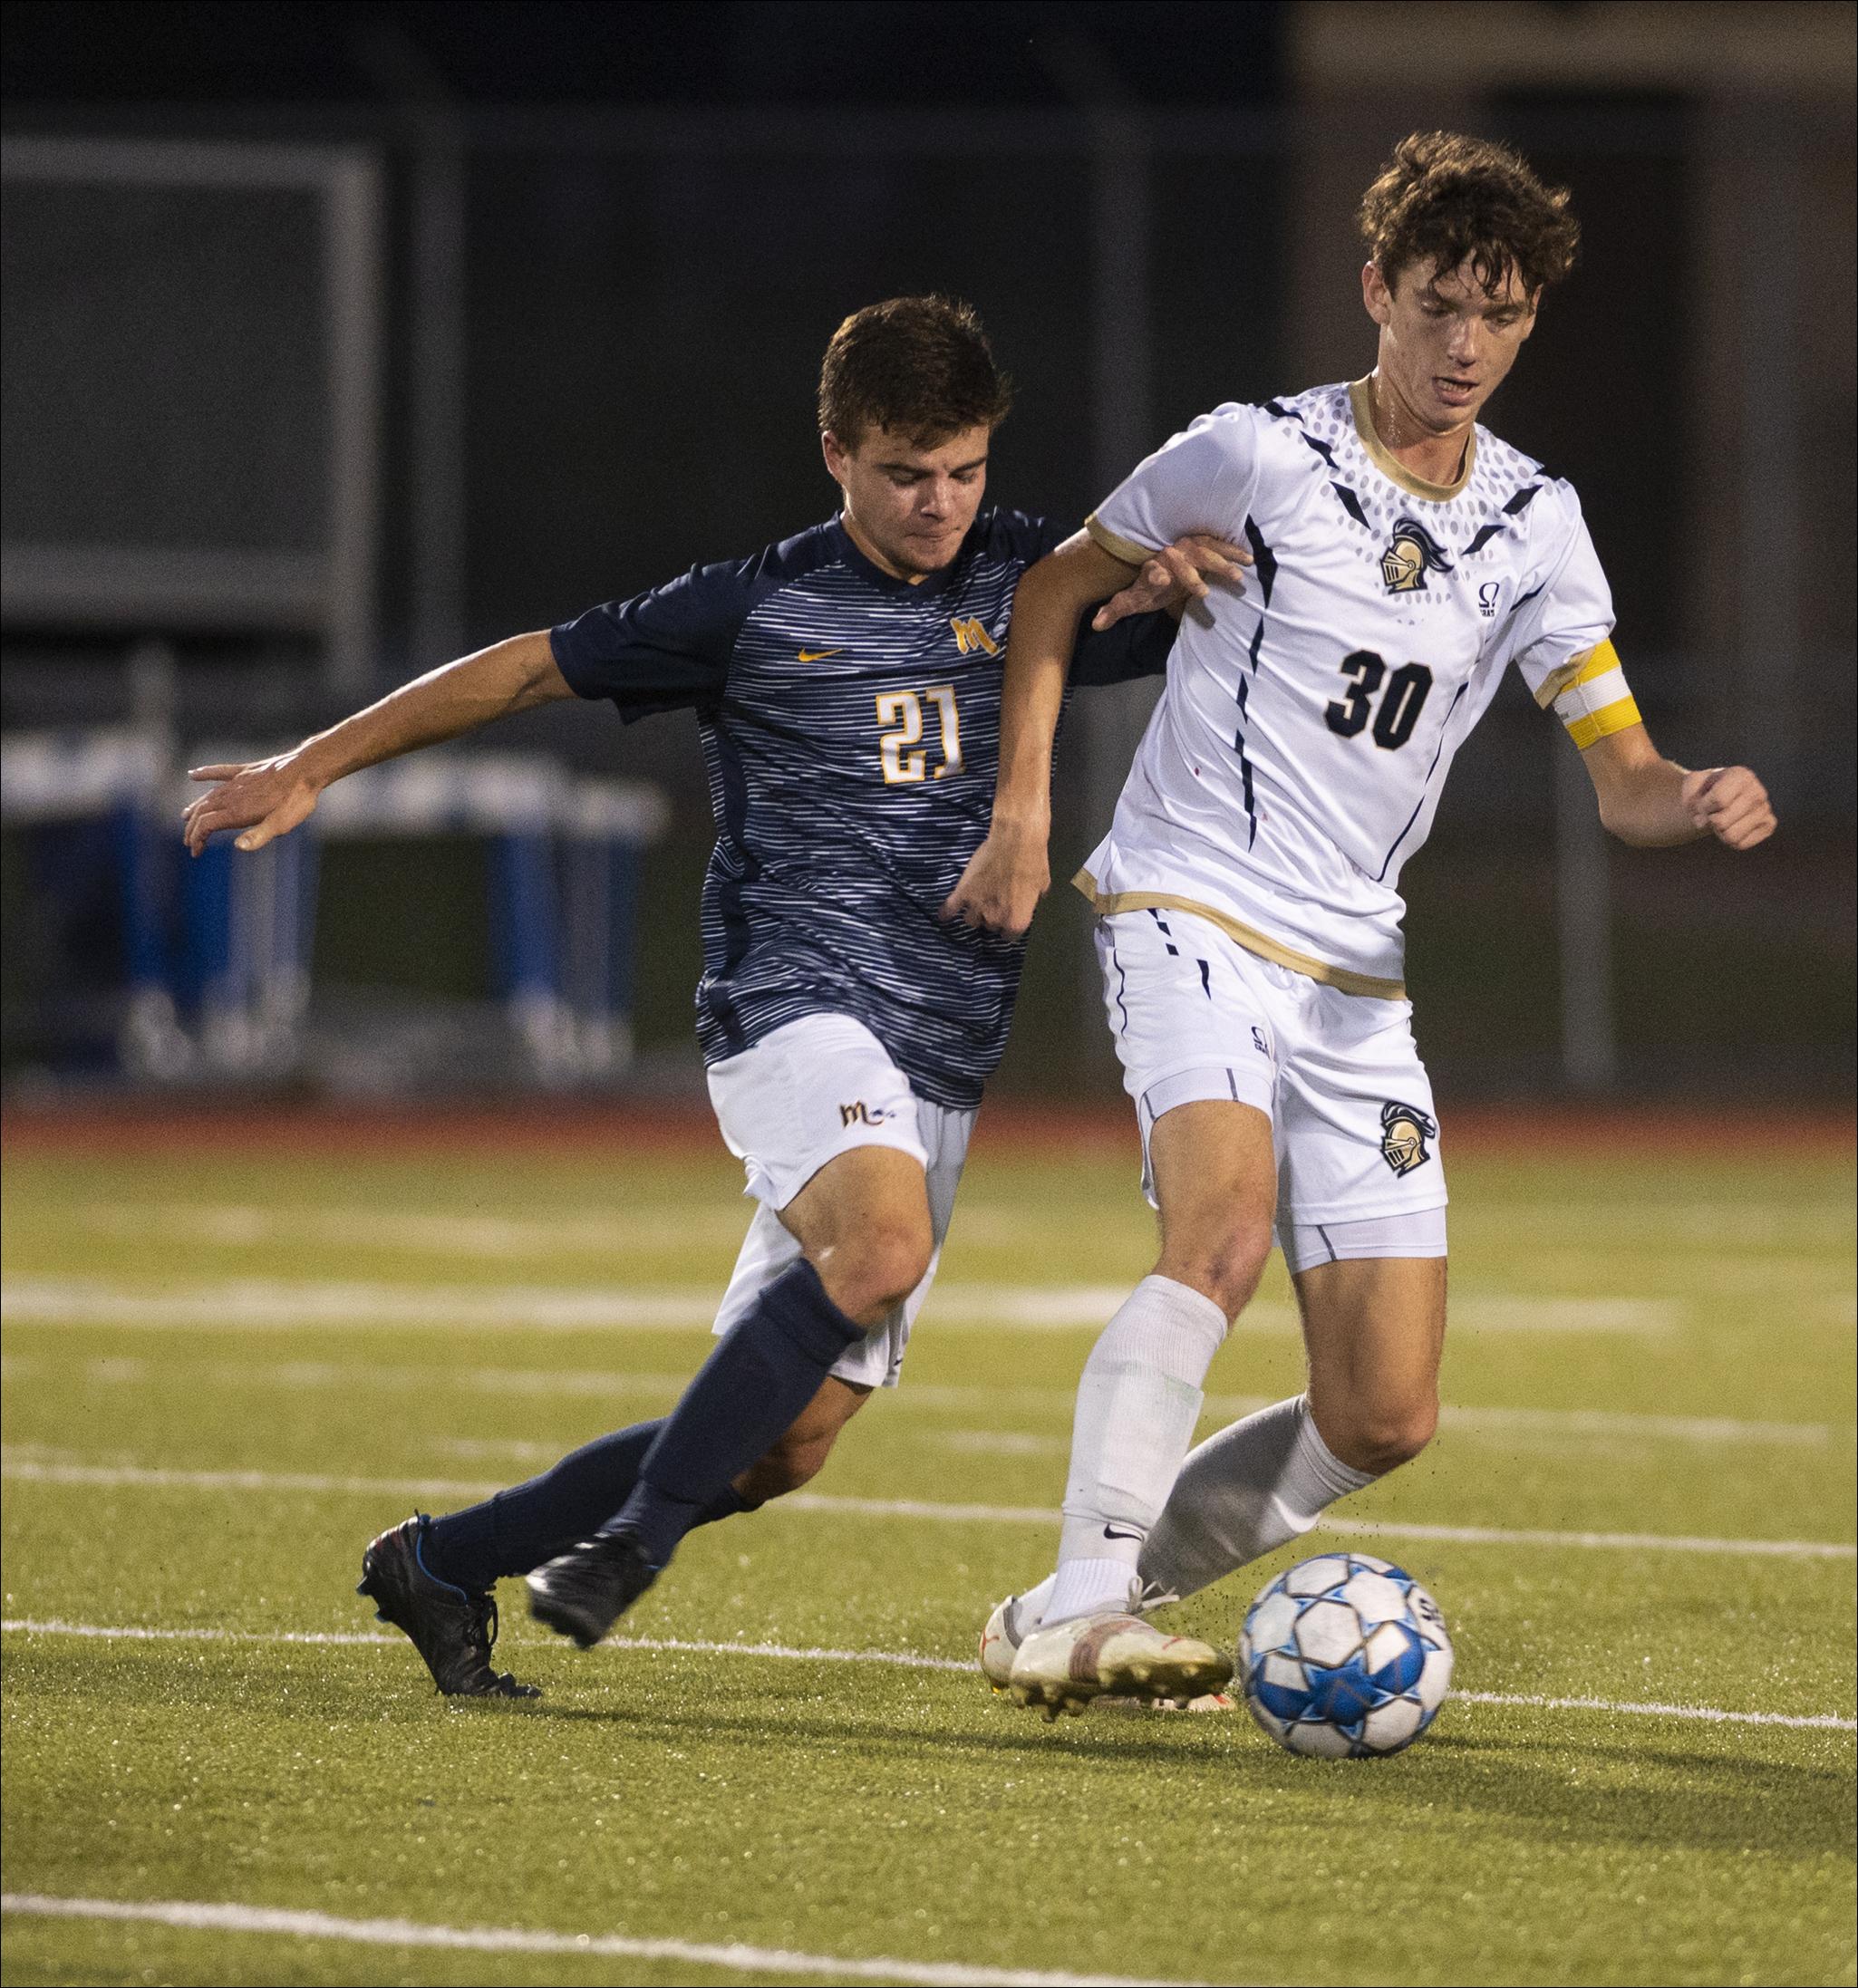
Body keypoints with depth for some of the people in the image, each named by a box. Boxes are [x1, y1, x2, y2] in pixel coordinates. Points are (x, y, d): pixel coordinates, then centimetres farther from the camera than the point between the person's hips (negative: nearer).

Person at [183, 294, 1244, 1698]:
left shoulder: (1032, 581, 10)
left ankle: (441, 1564, 17)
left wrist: (1186, 570, -9)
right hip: (795, 1004, -4)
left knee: (785, 1446, 1)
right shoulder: (755, 609, 3)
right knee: (884, 1243, -36)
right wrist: (312, 768, 12)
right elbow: (525, 671, 11)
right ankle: (633, 1541, -23)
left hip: (941, 1069, 4)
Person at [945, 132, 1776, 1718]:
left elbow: (1624, 779, 8)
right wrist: (1024, 809, -1)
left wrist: (1703, 802, -16)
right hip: (1188, 915, -5)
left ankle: (1103, 1601, 14)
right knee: (1228, 1223, -33)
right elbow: (1058, 586, 8)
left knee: (1385, 1421, -2)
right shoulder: (1254, 456, -5)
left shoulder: (1536, 526, 7)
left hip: (1354, 978, 5)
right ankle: (1077, 1603, -33)